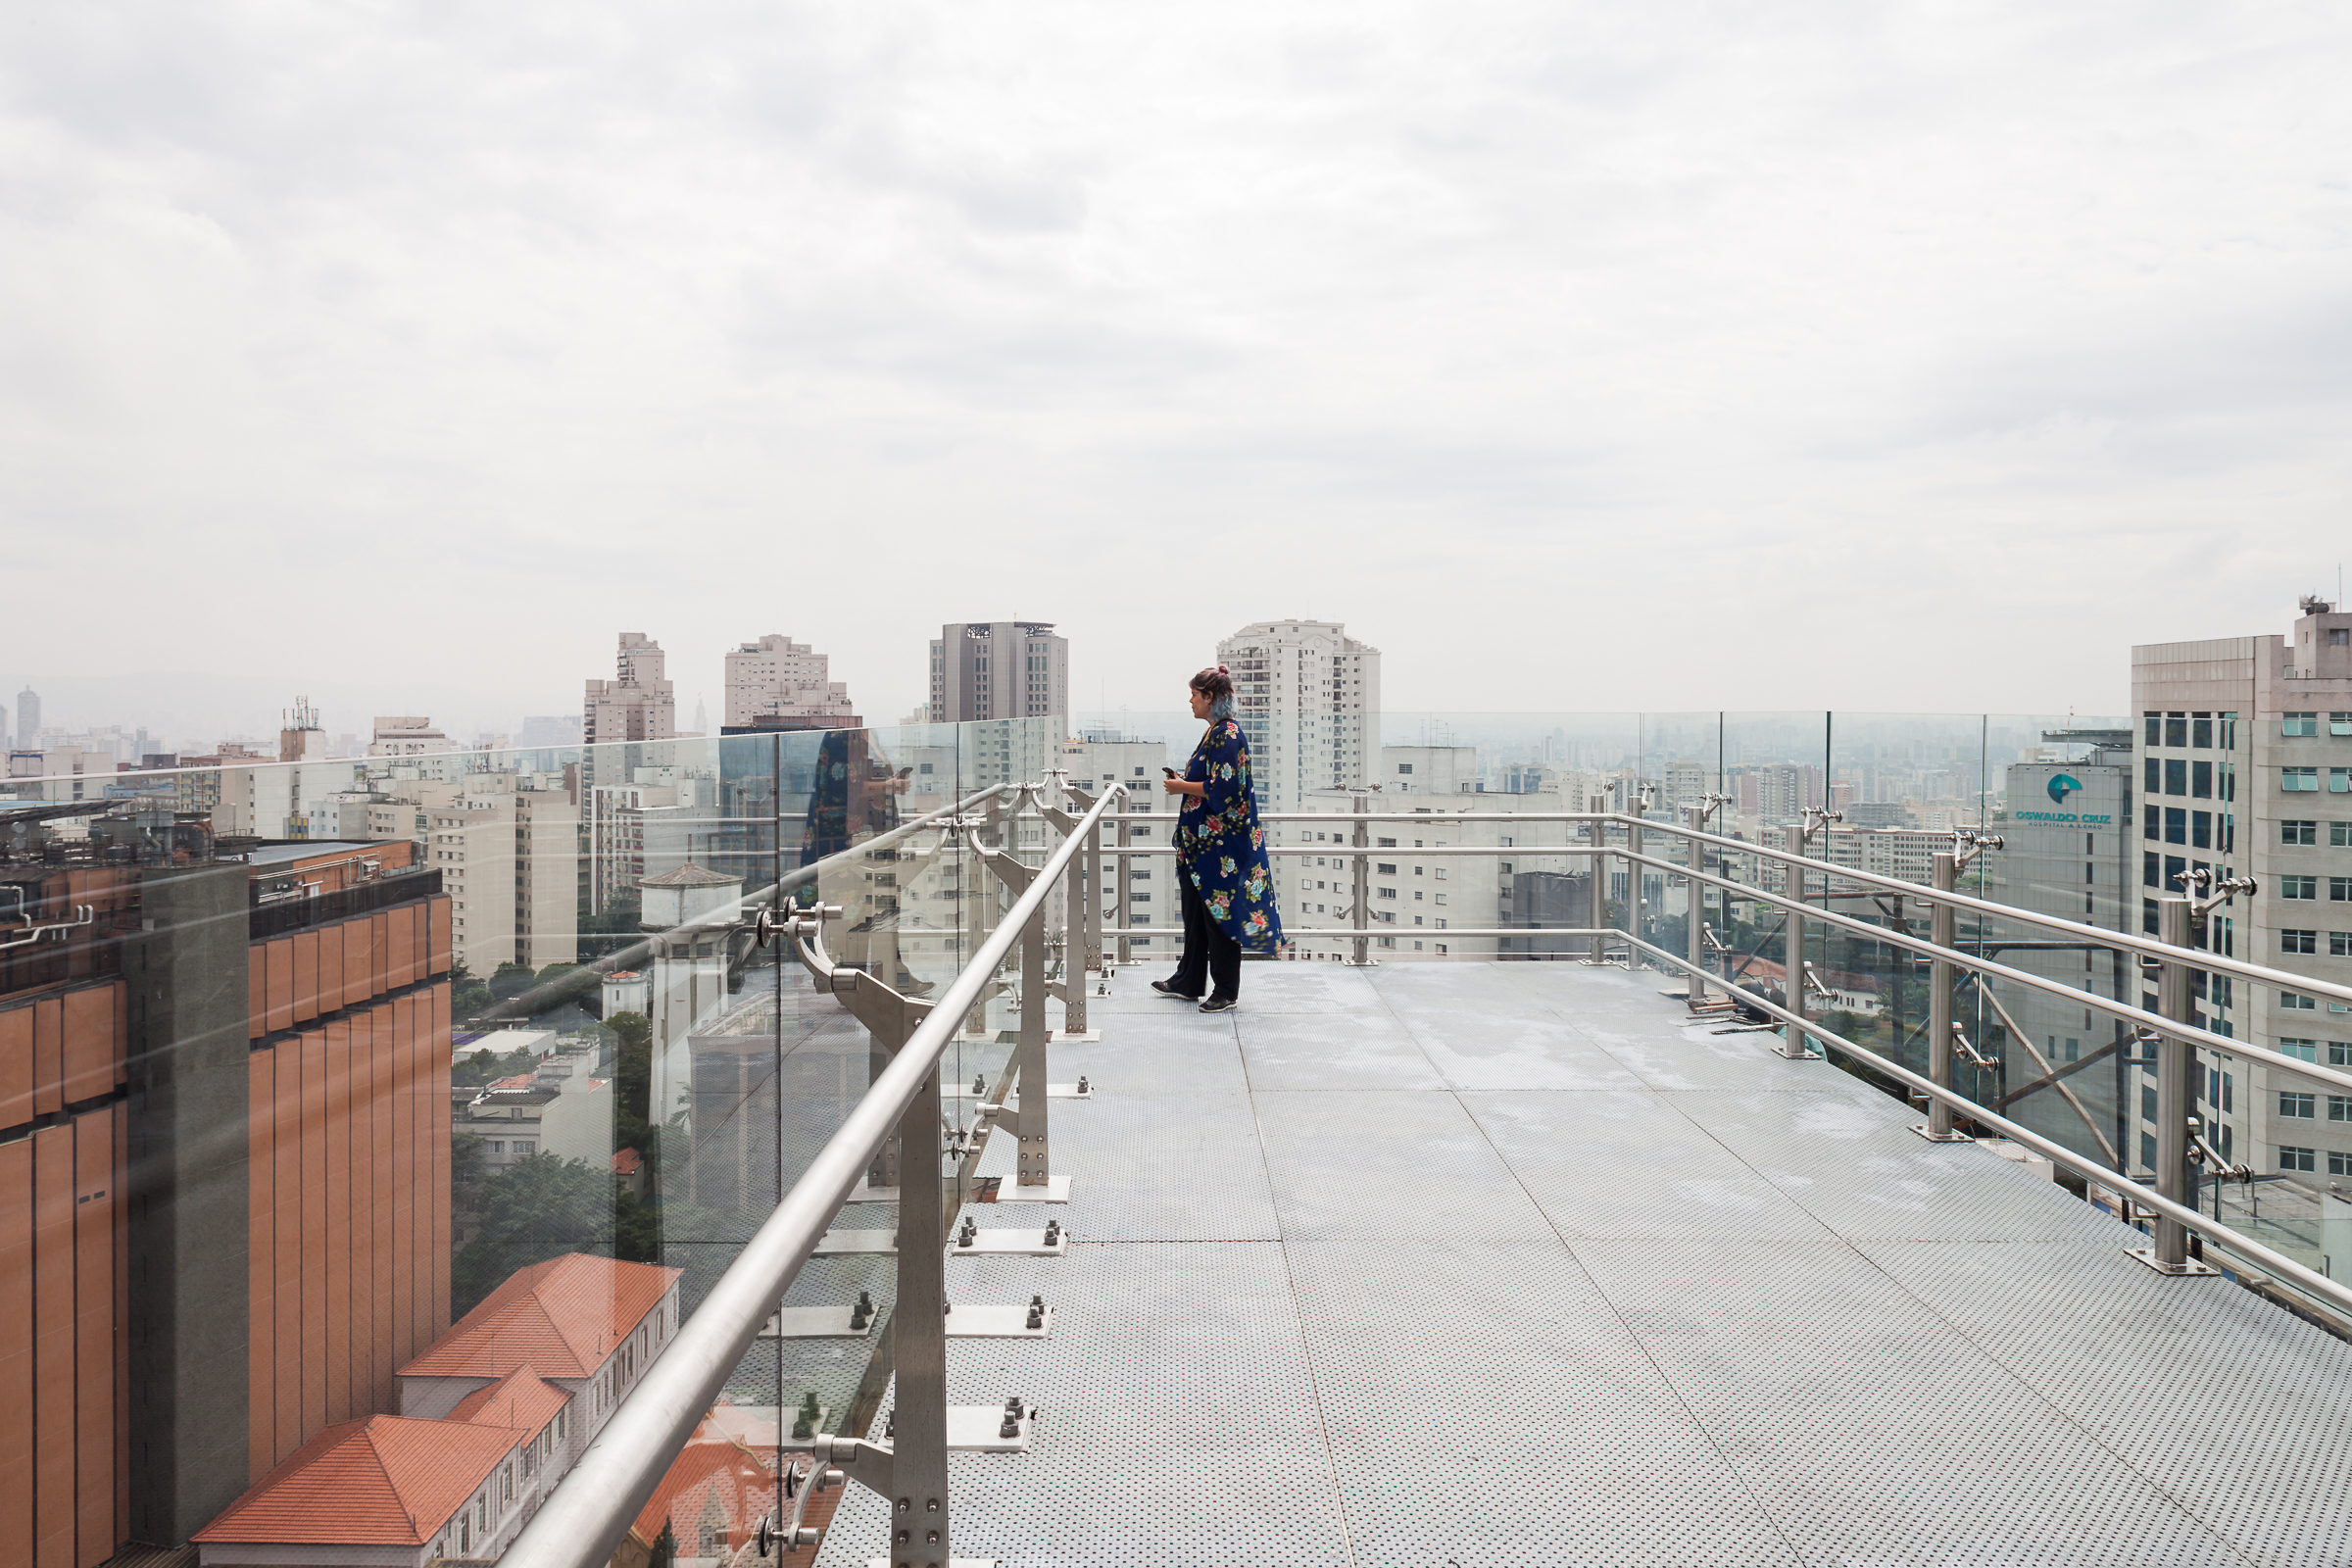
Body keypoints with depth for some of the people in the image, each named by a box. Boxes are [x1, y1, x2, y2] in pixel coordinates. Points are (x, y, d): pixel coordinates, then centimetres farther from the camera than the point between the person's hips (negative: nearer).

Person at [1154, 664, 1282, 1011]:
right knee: (1196, 910, 16)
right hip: (1202, 840, 10)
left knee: (1219, 911, -1)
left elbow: (1221, 788, -23)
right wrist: (1183, 782, 8)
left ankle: (1226, 991, 9)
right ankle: (1188, 981, 26)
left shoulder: (1227, 734, -17)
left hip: (1220, 841, -10)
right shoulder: (1214, 732, 14)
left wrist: (1182, 787, -13)